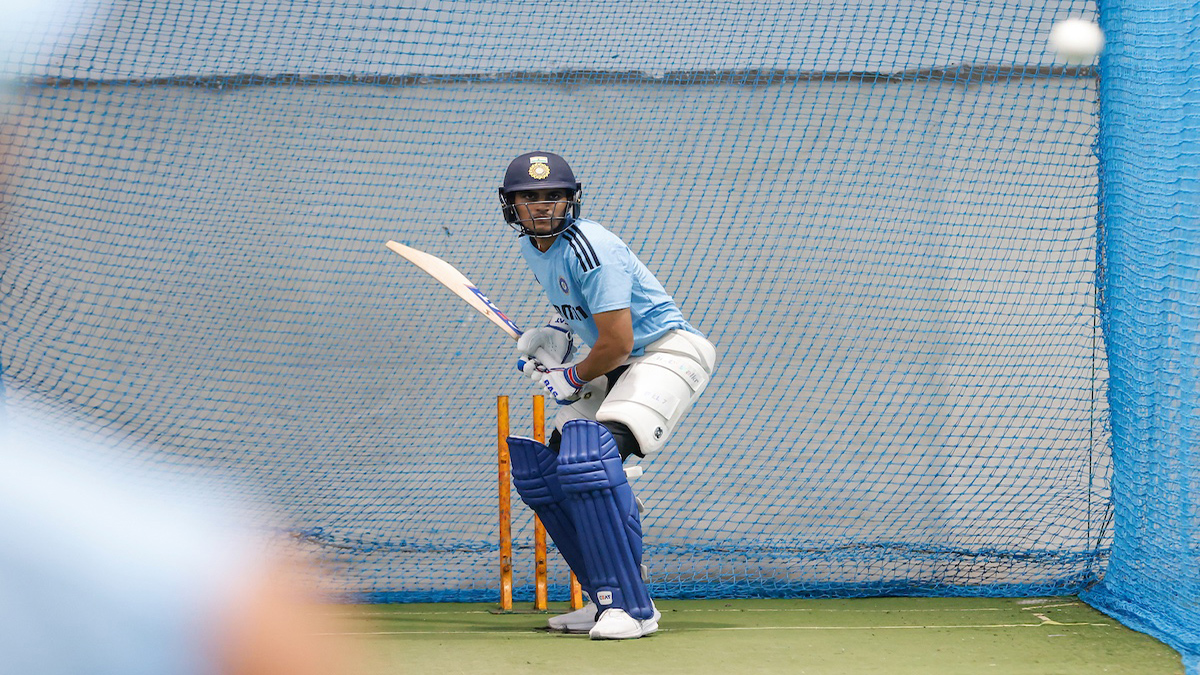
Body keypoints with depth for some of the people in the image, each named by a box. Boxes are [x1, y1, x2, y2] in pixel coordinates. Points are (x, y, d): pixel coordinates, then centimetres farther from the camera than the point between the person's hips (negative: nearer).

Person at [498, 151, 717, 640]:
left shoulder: (590, 248, -23)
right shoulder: (533, 245, 7)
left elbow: (617, 342, -25)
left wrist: (571, 379, -9)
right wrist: (556, 334, 8)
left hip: (667, 351, -10)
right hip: (613, 366, 10)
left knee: (591, 457, -30)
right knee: (545, 471, 4)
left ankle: (630, 606, -27)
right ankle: (609, 599, 14)